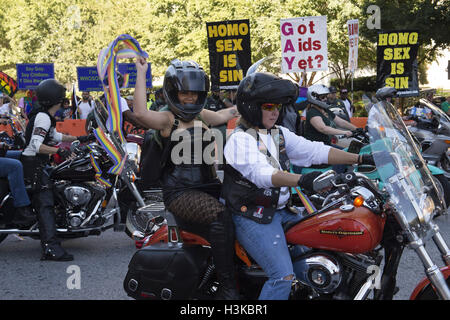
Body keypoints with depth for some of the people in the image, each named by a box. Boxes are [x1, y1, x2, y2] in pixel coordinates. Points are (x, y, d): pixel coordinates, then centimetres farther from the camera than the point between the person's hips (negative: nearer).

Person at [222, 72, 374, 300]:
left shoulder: (279, 134, 14)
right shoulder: (240, 139, -13)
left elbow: (314, 151, 7)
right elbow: (259, 172, -31)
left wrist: (360, 159, -3)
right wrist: (300, 180, -48)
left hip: (281, 210, 9)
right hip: (253, 218, -9)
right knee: (283, 276, -23)